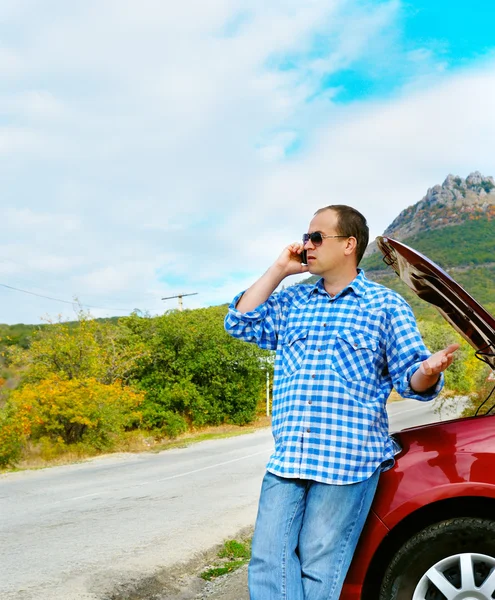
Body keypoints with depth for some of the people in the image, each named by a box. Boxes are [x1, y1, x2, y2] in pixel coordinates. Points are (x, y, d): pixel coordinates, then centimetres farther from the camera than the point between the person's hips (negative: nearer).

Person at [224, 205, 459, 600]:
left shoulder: (386, 305, 4)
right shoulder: (291, 301, 16)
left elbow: (409, 378, 1)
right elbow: (240, 323, 6)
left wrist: (428, 371, -24)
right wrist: (279, 270, 5)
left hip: (350, 460, -4)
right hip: (286, 459, 5)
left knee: (318, 566, 0)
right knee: (268, 563, 2)